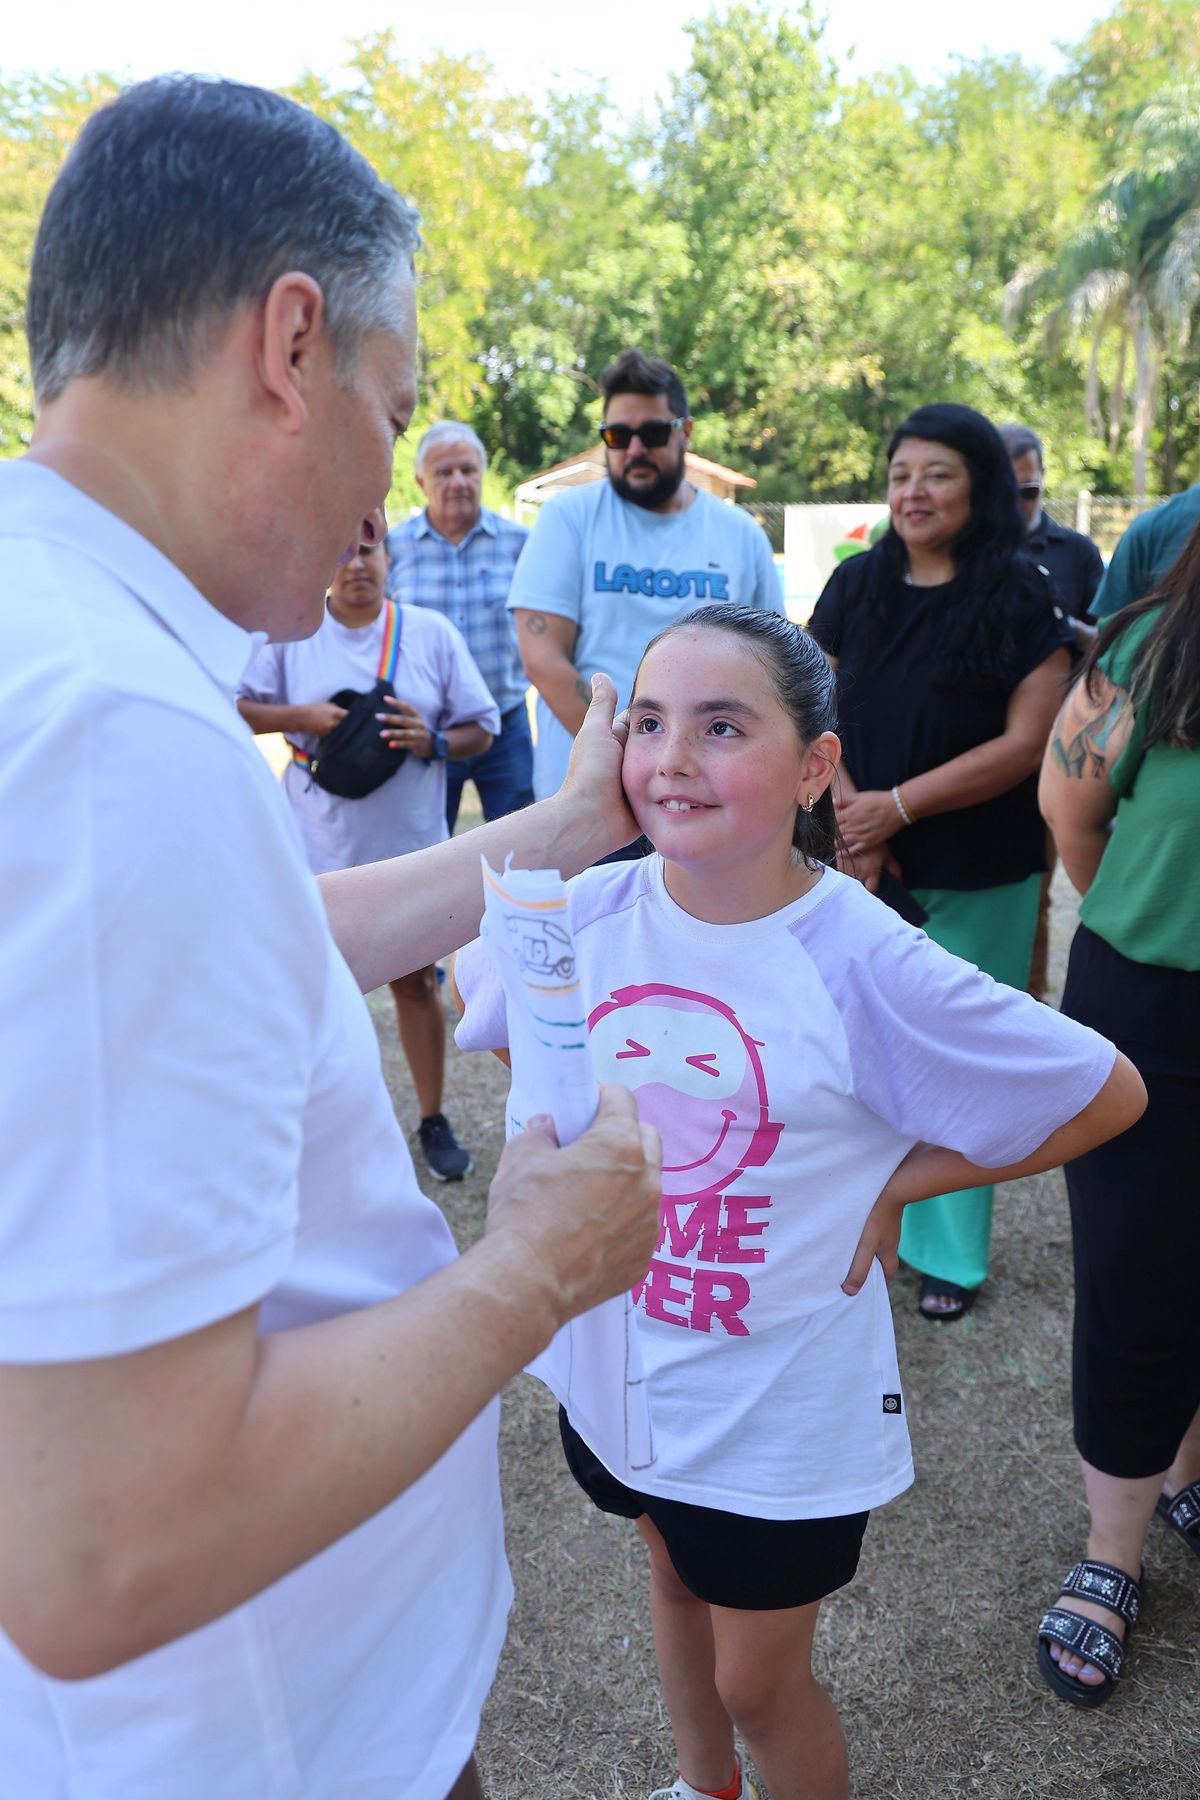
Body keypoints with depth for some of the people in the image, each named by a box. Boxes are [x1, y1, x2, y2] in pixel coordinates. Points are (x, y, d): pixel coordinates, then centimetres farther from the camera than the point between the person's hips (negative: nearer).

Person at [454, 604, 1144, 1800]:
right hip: (622, 1353, 5)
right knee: (673, 1573, 29)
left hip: (783, 1397, -5)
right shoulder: (592, 913, -14)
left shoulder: (865, 965, -25)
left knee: (759, 1684, 15)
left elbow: (1109, 1093, -14)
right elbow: (472, 984, 9)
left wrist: (895, 1183, -14)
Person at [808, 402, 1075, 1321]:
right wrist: (849, 816, -11)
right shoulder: (858, 585, 5)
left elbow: (1023, 744, -12)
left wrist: (898, 805, -16)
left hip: (979, 876, -3)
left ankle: (950, 1252, 23)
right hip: (862, 864, 3)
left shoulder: (1025, 600, -6)